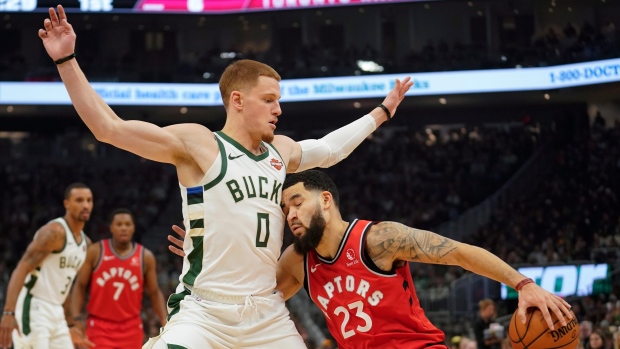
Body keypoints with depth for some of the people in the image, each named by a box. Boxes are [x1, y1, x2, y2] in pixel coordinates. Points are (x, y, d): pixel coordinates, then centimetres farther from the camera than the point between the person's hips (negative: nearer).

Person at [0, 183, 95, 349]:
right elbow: (22, 268, -21)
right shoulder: (55, 231, -13)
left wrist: (70, 326, 25)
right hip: (33, 310, -9)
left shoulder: (85, 242, 14)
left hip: (56, 313, 9)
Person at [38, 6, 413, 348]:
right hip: (203, 311, -6)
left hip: (268, 313, 6)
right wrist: (67, 60, -19)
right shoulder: (196, 143, -7)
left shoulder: (280, 150, 13)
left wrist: (382, 111, 41)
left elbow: (329, 149, 34)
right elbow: (108, 127, -11)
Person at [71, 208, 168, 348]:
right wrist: (76, 319, -10)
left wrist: (165, 321, -4)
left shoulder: (145, 257, 1)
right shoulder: (95, 252, -4)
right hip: (100, 326, -2)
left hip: (131, 329, 2)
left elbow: (154, 292, 8)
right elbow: (80, 286, 0)